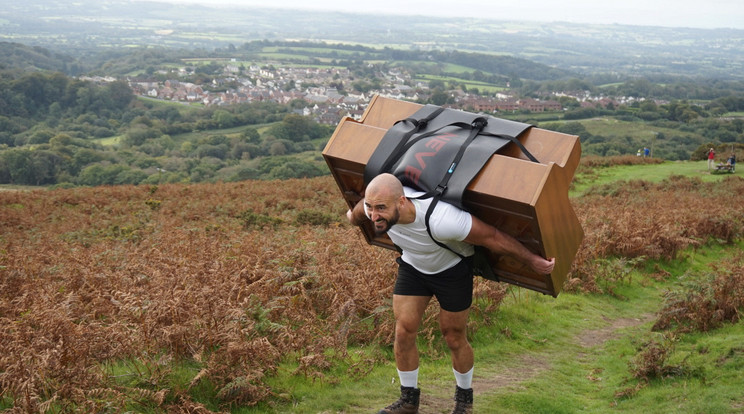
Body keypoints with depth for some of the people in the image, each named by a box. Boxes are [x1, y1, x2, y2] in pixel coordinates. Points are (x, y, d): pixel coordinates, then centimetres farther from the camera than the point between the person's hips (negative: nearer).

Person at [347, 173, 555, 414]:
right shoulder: (377, 204, -28)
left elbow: (492, 237, -33)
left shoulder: (440, 220, -46)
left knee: (454, 339, 8)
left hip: (452, 269, -4)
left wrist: (531, 260, -23)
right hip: (412, 266, 4)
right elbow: (356, 213, 0)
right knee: (404, 333, 0)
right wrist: (354, 216, 24)